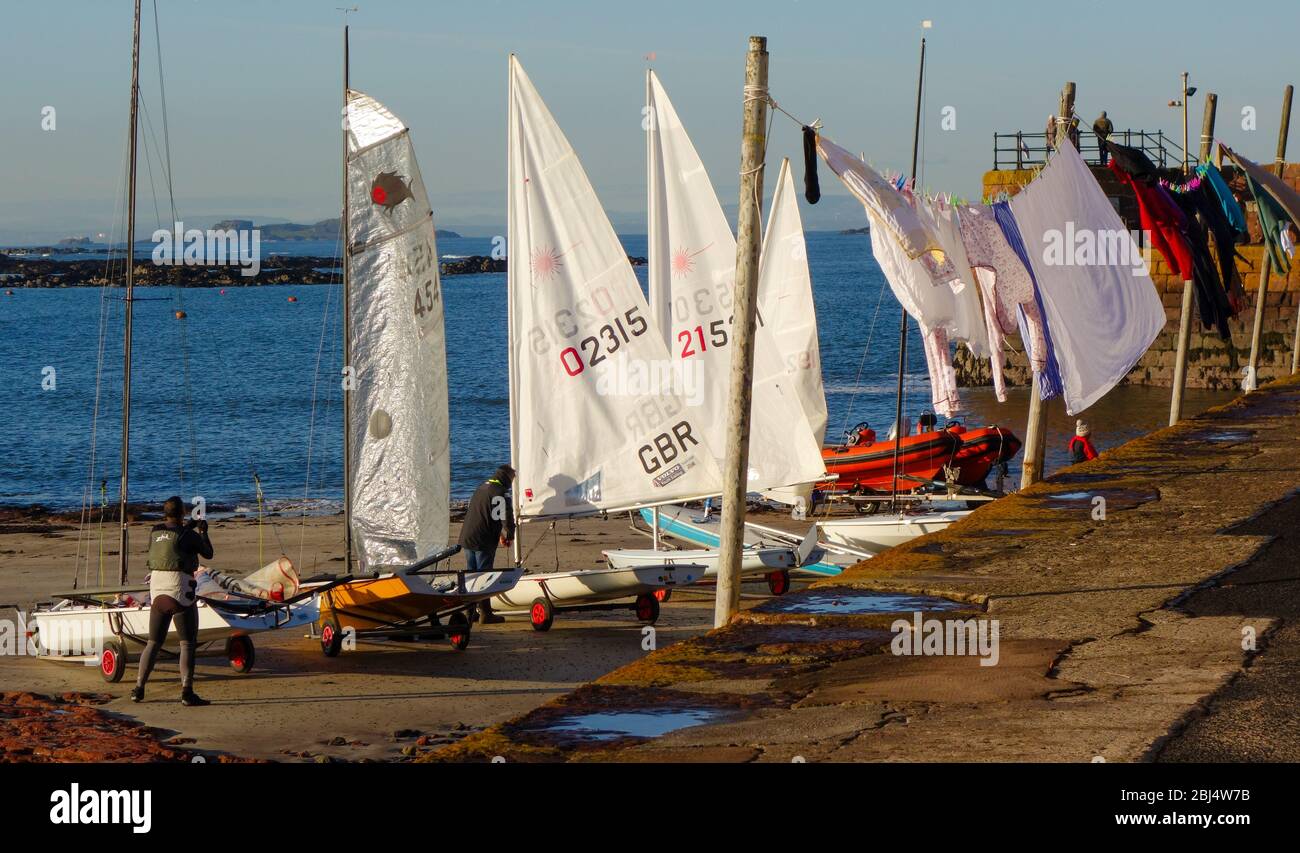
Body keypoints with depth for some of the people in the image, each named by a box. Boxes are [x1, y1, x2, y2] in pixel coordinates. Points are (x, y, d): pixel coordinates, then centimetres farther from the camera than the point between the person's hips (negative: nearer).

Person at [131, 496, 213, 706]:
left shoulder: (155, 533, 7)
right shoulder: (188, 535, -9)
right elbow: (208, 554, 6)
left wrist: (188, 527, 37)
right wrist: (203, 532, 21)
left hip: (157, 592, 6)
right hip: (180, 591, -6)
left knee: (153, 642, 14)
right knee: (188, 643, -3)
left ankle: (139, 689, 12)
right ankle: (187, 692, -11)